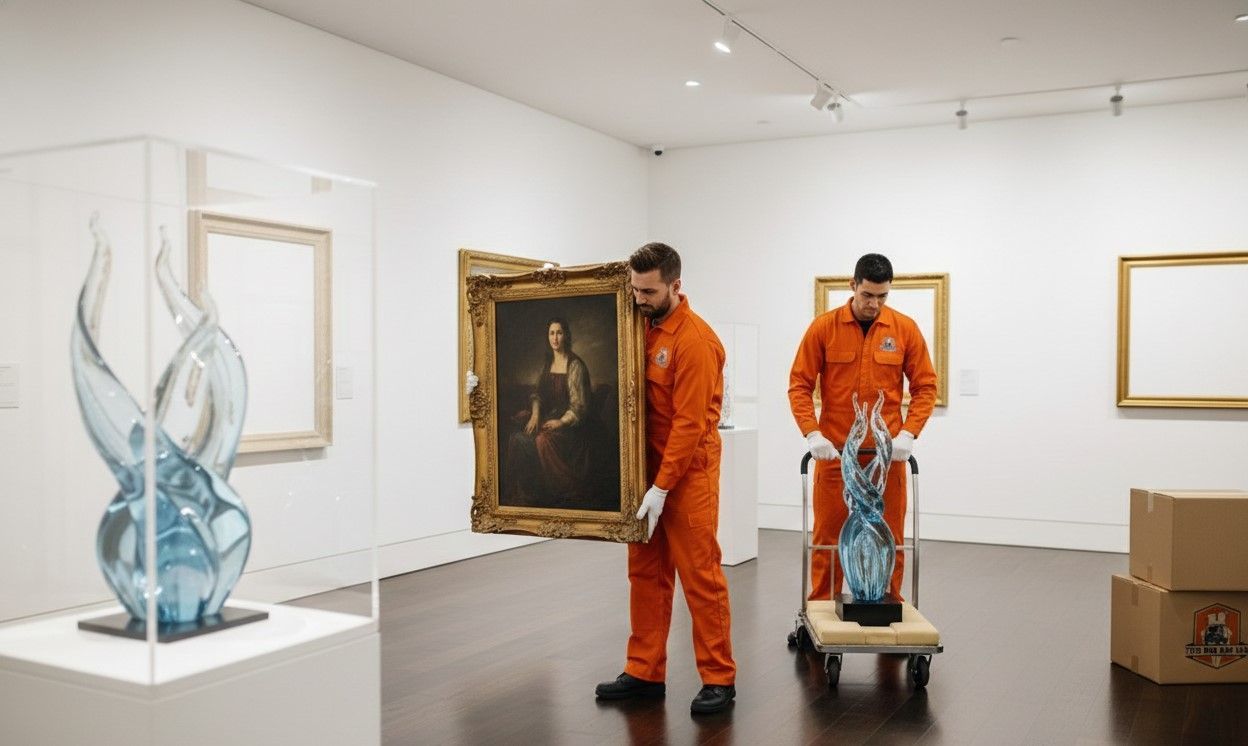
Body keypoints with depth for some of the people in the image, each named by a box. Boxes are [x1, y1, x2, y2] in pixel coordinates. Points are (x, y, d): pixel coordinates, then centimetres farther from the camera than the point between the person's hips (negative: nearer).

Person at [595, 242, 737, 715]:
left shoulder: (694, 340, -17)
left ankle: (719, 679, 11)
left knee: (700, 577, -1)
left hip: (688, 474, -8)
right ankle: (645, 673, 21)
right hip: (649, 467, 8)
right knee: (646, 574, 11)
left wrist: (663, 487, -19)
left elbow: (690, 423, -19)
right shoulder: (644, 327, 8)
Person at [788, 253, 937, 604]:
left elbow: (925, 386, 2)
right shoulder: (823, 327, -4)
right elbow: (799, 384, -3)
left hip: (887, 453, 1)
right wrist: (812, 433, -15)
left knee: (888, 537, 7)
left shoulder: (905, 329, -1)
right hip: (835, 451, 0)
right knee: (828, 535, 7)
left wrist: (908, 433, -11)